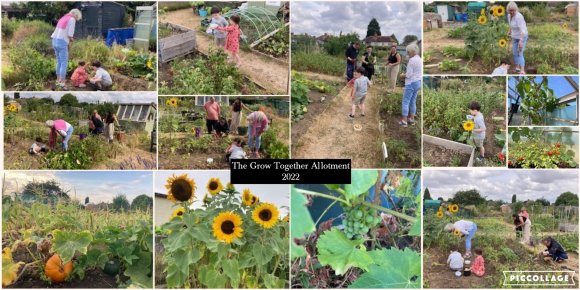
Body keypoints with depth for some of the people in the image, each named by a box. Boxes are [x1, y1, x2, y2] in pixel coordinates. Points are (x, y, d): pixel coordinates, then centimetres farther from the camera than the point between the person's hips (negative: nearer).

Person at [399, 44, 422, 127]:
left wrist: (403, 75, 1)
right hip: (418, 82, 9)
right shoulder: (420, 59, 11)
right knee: (413, 101, 14)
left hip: (411, 83, -9)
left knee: (405, 102, -3)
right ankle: (411, 119, 19)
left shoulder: (412, 60, -17)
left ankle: (404, 121, -4)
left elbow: (409, 75, -18)